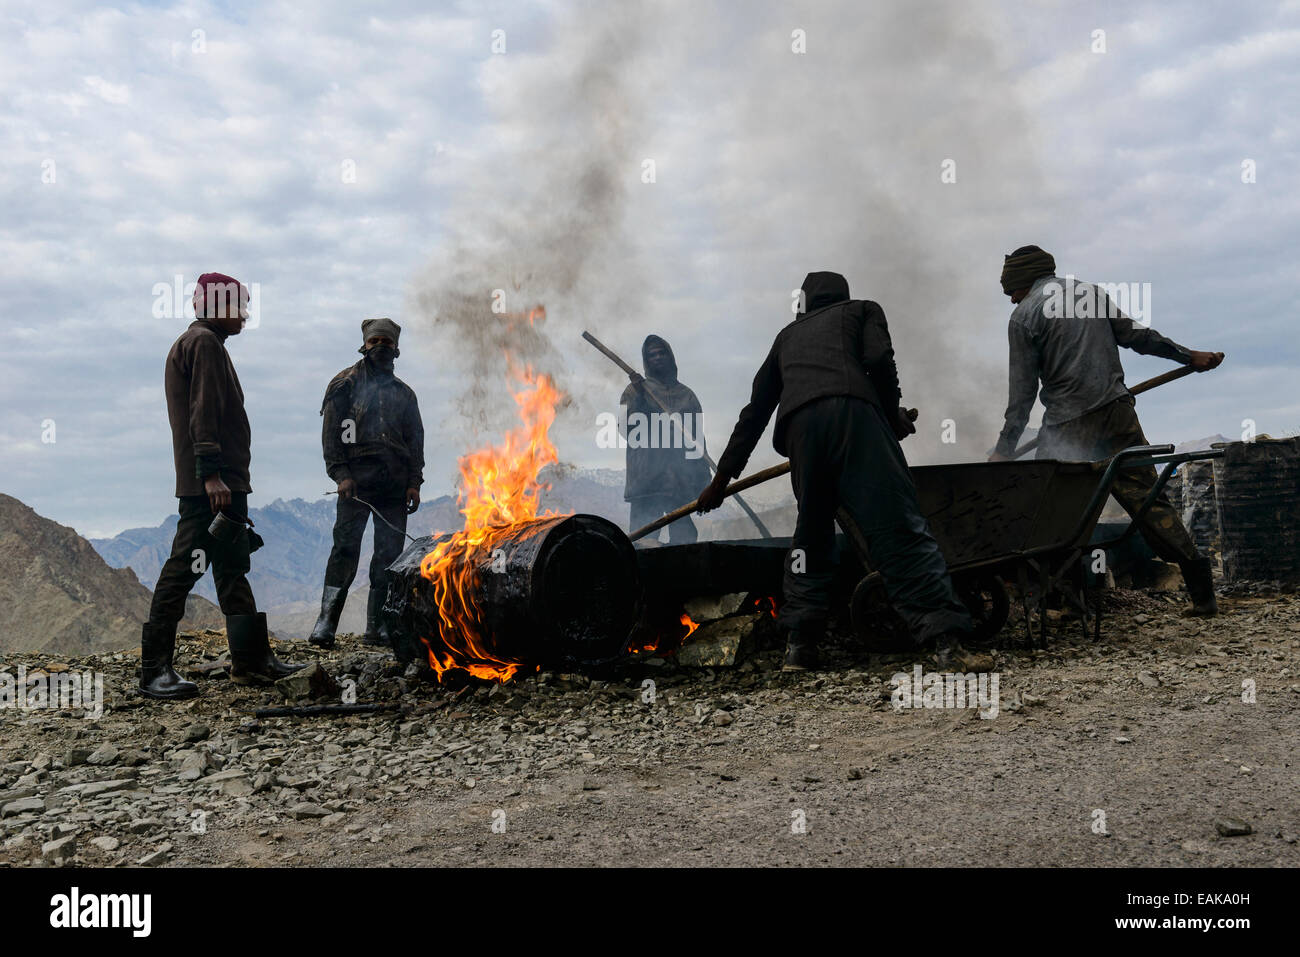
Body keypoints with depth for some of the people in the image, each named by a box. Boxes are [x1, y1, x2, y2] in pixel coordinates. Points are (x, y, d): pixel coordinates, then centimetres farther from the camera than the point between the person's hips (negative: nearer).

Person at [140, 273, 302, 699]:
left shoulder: (200, 342, 23)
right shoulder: (205, 343, -8)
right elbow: (203, 414, -19)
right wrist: (211, 474, -26)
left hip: (223, 480, 11)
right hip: (209, 484, -11)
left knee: (232, 568, 13)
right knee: (185, 566, -9)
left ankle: (252, 660, 20)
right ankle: (155, 670, -6)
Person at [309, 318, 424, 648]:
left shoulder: (404, 393, 20)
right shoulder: (346, 384, 9)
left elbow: (416, 439, 18)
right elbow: (331, 432, 1)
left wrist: (414, 482, 6)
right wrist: (340, 473, -11)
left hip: (395, 485, 4)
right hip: (356, 481, -4)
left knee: (390, 553, 2)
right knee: (345, 548, -11)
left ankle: (378, 627, 7)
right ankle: (326, 623, -11)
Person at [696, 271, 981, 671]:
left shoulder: (788, 335, 38)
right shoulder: (862, 309, 29)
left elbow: (755, 410, 36)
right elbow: (878, 359, 6)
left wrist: (723, 477, 39)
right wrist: (895, 417, 20)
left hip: (798, 426, 3)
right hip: (852, 411, -3)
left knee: (811, 534, 18)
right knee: (897, 527, -11)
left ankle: (799, 645, 11)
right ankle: (946, 641, -21)